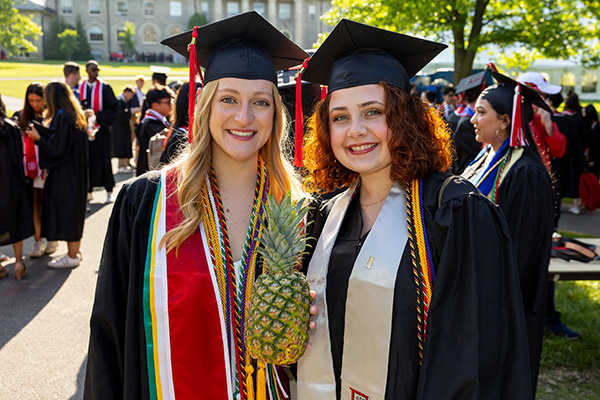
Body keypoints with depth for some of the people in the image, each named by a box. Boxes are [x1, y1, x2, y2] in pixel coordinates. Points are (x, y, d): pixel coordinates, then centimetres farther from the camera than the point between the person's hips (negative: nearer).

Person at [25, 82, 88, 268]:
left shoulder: (61, 118, -19)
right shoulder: (74, 116, 10)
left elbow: (57, 147, -20)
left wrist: (38, 137, -7)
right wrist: (39, 131, 10)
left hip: (65, 174, -9)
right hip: (74, 172, 10)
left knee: (66, 212, -1)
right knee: (72, 211, 15)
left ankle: (72, 257, 8)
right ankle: (74, 251, 25)